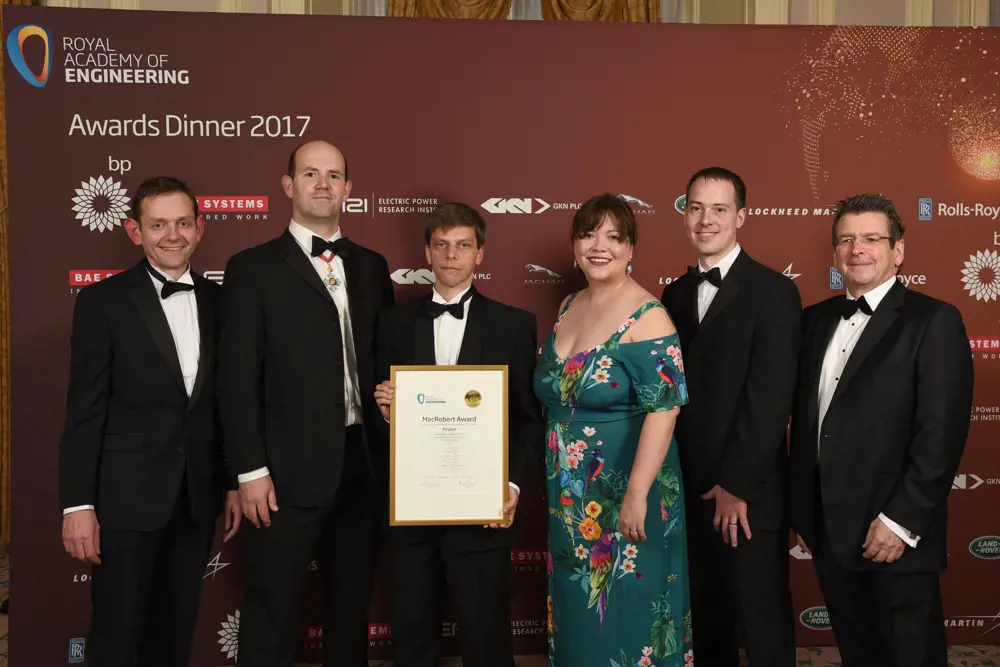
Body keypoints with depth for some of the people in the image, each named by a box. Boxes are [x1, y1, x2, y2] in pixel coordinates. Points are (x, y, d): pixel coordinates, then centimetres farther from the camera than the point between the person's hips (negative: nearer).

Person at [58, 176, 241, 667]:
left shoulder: (218, 301, 7)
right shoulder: (102, 301, -5)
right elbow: (84, 410, -8)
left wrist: (233, 482, 11)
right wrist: (78, 504, -12)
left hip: (197, 498, 4)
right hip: (127, 498, -4)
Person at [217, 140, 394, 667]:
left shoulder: (371, 267, 12)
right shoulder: (254, 268, -3)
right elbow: (237, 379, -7)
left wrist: (391, 453, 2)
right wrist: (250, 470, -12)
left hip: (363, 464, 5)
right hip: (289, 468, -4)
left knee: (352, 602, 16)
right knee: (272, 612, 3)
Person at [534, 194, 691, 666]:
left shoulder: (646, 317, -15)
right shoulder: (568, 307, 7)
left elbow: (663, 409, -21)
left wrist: (637, 495, -24)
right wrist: (555, 481, 13)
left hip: (623, 491, -7)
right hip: (570, 496, 7)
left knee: (623, 613, 6)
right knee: (576, 610, 17)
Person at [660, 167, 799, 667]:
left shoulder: (773, 292, -8)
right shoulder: (675, 294, 10)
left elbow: (770, 398, -14)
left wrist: (736, 485, -15)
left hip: (748, 494, -5)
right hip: (691, 490, 5)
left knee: (764, 625, 7)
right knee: (706, 619, 16)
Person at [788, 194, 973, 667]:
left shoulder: (933, 321, -6)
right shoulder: (816, 320, 12)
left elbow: (942, 435, -13)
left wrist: (901, 520, -17)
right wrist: (802, 513, 11)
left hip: (895, 538, -5)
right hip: (828, 534, 6)